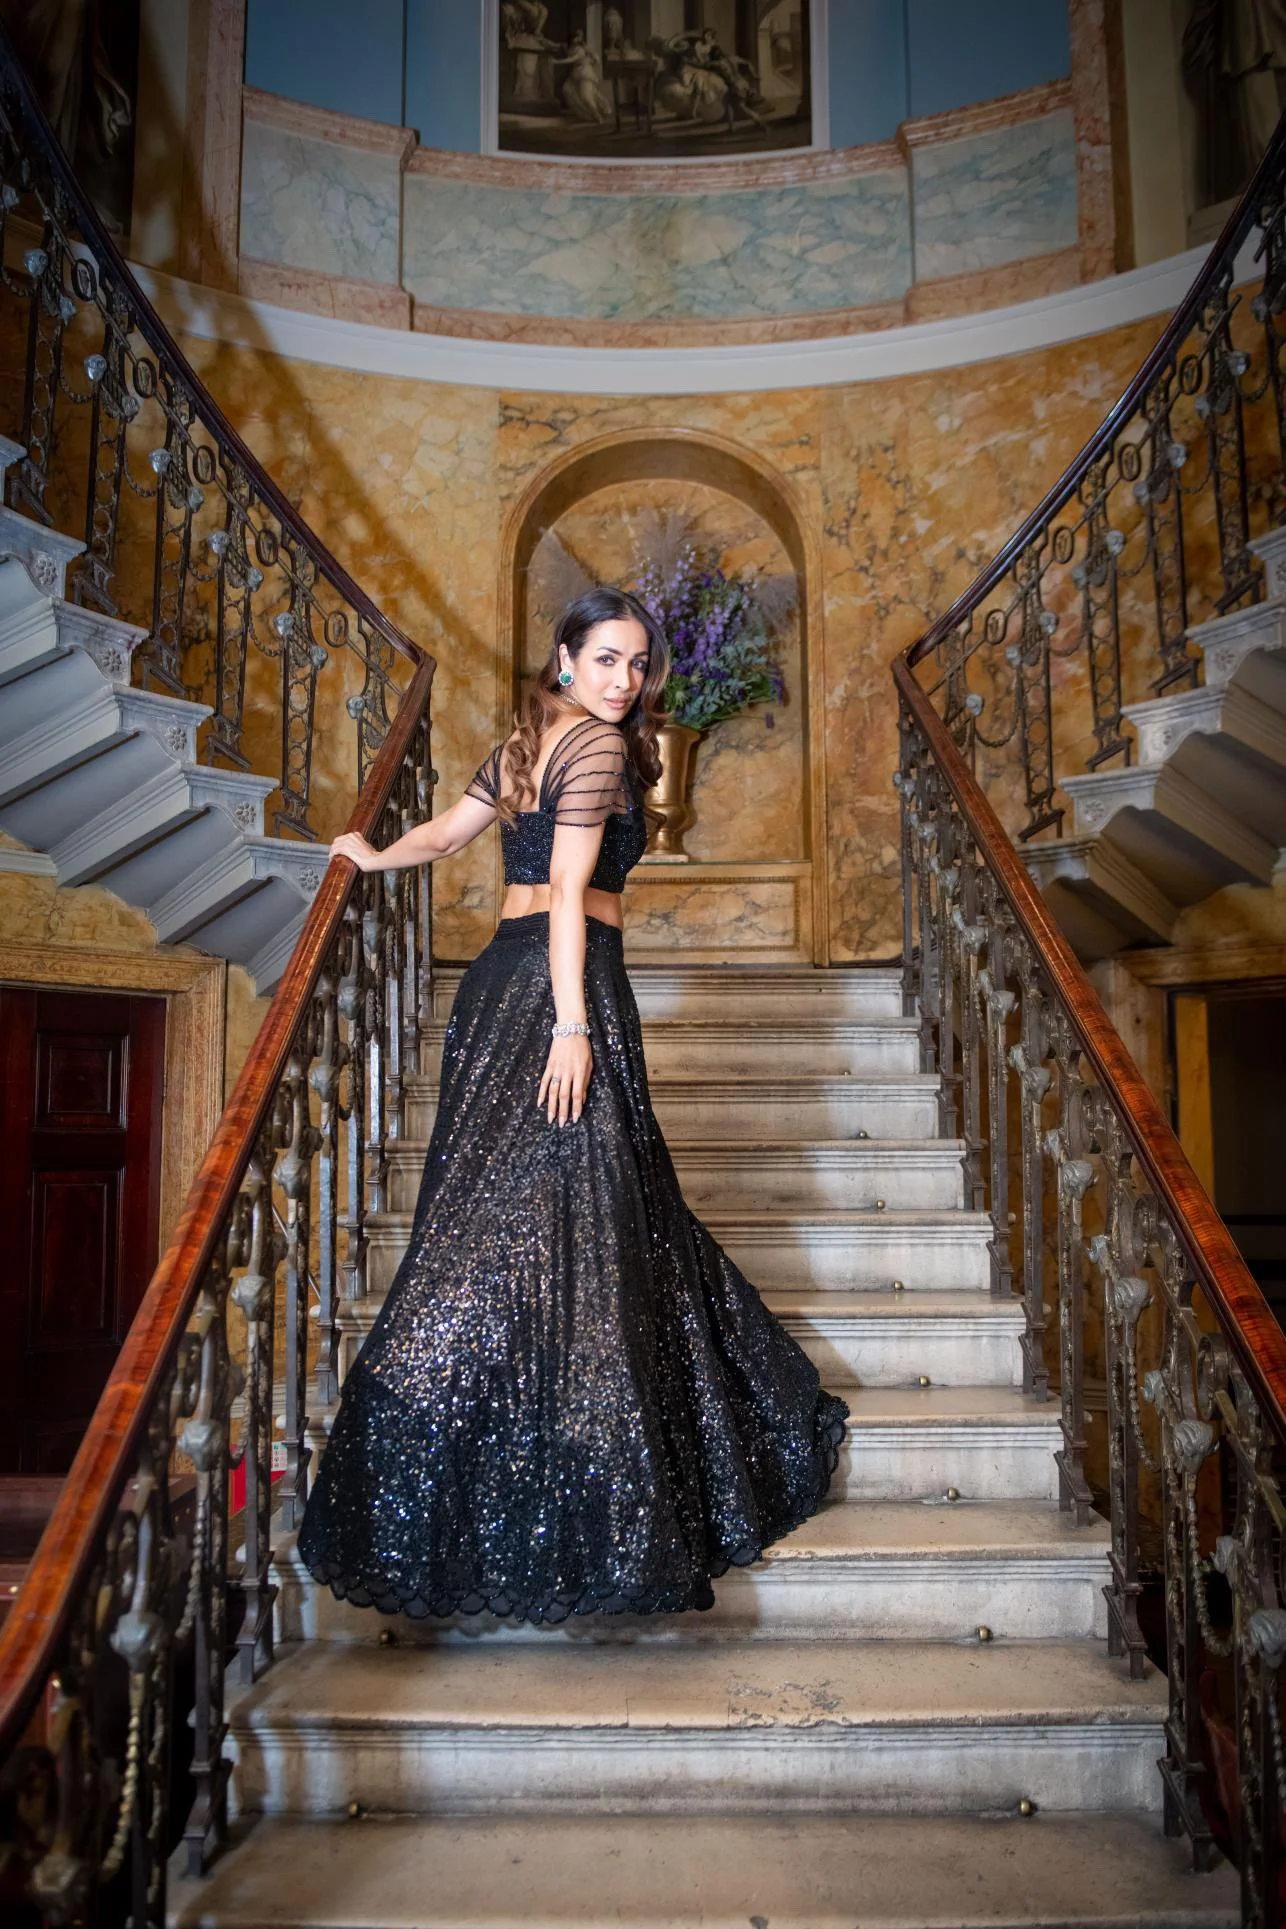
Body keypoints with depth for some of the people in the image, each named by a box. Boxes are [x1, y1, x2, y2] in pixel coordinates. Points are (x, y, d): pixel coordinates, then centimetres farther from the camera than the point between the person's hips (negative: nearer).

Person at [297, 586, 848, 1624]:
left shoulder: (525, 743, 19)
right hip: (562, 983, -9)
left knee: (493, 1211, 9)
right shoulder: (599, 745, -6)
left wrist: (371, 856, 47)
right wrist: (574, 1024, -21)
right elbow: (567, 891, -16)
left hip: (501, 975, 9)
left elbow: (441, 834, 26)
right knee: (569, 1214, -7)